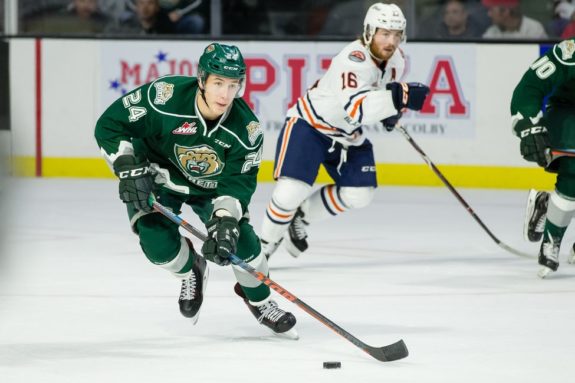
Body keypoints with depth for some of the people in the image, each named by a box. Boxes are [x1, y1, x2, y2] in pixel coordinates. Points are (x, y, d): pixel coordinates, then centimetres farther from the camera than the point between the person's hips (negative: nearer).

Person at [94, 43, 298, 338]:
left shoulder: (246, 128, -25)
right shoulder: (163, 97, -34)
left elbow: (238, 181, -21)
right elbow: (110, 125, -24)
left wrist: (224, 220, -37)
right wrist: (129, 169, -33)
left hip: (209, 187, 2)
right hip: (158, 178, -2)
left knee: (239, 237, -13)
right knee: (158, 243, -22)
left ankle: (259, 300, 18)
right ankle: (191, 272, 16)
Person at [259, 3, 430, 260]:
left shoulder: (396, 60, -5)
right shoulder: (353, 59, -32)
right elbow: (355, 109, -45)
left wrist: (393, 111, 2)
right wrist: (398, 97, -55)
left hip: (347, 134, 8)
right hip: (309, 124, -8)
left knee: (359, 195, 0)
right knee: (292, 190, -20)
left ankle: (301, 217, 22)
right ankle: (265, 245, 2)